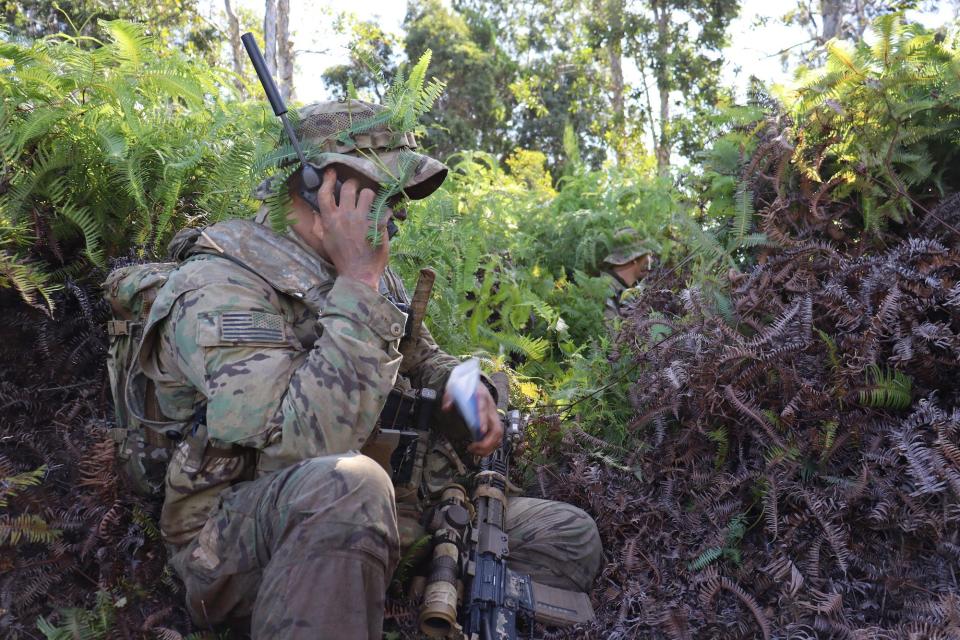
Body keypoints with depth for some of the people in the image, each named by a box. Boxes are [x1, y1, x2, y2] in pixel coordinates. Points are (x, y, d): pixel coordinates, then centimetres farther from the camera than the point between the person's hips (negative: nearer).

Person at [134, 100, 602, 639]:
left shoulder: (367, 271, 8)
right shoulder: (219, 283, -18)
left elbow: (421, 359, 24)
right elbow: (311, 446, -32)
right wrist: (357, 288, -27)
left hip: (382, 522, 7)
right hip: (237, 543, -7)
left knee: (571, 537, 1)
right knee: (347, 484, -42)